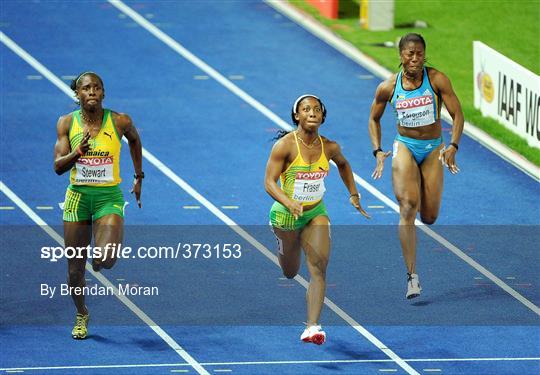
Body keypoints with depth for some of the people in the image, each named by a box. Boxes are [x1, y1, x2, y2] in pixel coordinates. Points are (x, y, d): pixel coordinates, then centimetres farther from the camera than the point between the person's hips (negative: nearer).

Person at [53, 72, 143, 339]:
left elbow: (134, 139, 17)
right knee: (75, 270, 6)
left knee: (106, 260, -23)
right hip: (77, 197, 1)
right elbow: (58, 166, -6)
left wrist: (139, 177, 21)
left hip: (109, 197, -1)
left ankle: (99, 260, 16)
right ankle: (81, 315, 33)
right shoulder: (67, 123, -4)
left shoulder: (119, 122, -6)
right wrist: (78, 152, -26)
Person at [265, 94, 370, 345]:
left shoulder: (329, 147, -7)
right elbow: (269, 182, -25)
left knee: (319, 268, -17)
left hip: (316, 213, 2)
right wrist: (288, 202, -41)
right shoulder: (285, 145, -20)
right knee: (290, 272, 17)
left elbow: (343, 164, 17)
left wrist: (353, 194, 14)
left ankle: (312, 328, -22)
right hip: (286, 215, -2)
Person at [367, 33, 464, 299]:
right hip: (404, 147, 0)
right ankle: (412, 276, -17)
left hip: (433, 150, 0)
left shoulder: (437, 80, -11)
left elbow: (457, 114, -9)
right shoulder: (388, 87, -7)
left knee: (429, 217, 0)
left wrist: (453, 147, -22)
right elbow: (374, 119, 8)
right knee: (407, 208, -17)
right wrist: (378, 152, -4)